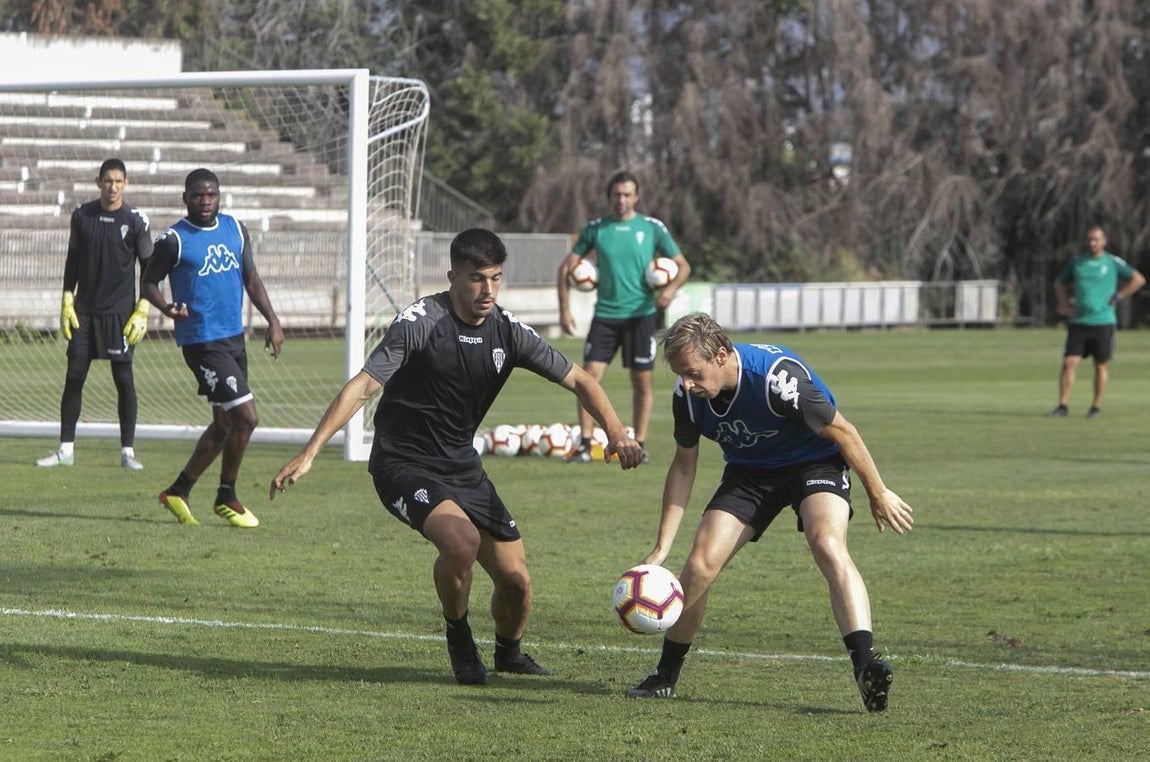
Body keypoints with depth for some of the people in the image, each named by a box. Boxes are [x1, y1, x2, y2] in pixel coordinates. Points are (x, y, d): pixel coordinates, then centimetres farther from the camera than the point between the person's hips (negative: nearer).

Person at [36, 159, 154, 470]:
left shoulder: (135, 220, -4)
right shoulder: (82, 215, 4)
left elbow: (149, 269, 0)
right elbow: (73, 260, 12)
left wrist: (142, 311, -8)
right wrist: (67, 302, 5)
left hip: (120, 312, -3)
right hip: (84, 310, 3)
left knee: (124, 379, -2)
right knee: (74, 376, 1)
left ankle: (128, 450, 5)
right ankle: (65, 449, 6)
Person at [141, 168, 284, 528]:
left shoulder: (236, 229, 9)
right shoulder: (174, 240, -9)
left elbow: (250, 278, 17)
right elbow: (149, 282, -2)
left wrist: (272, 320, 9)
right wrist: (167, 308, -21)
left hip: (234, 337, 8)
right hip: (201, 342, -8)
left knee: (225, 423, 14)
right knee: (245, 417, -13)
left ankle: (178, 491, 28)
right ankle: (227, 498, 4)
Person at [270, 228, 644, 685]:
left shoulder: (507, 330, -4)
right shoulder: (420, 322, -19)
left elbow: (577, 379, 2)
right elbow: (363, 386, -23)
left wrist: (615, 430, -15)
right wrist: (309, 454, -31)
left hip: (462, 466, 6)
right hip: (403, 464, -5)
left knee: (515, 579, 0)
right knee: (462, 540, -32)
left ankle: (509, 654, 33)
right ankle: (458, 636, -3)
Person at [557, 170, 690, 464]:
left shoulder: (653, 228, 0)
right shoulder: (596, 229, 3)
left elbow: (683, 266, 4)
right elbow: (566, 266, 7)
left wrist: (671, 288, -18)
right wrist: (564, 310, -1)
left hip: (641, 315, -1)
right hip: (605, 315, 1)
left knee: (642, 380, 2)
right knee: (589, 376, -7)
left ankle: (639, 445, 12)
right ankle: (585, 445, -2)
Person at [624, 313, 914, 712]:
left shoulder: (778, 377, -34)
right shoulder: (687, 395, -17)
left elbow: (843, 432, -20)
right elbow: (683, 466, 0)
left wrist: (879, 494, -10)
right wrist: (662, 548, -3)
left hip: (816, 462, -5)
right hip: (749, 472, 5)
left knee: (828, 545, -32)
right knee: (700, 563, -10)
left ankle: (866, 666, -41)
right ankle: (665, 676, 10)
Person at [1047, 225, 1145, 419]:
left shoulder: (1113, 262, -1)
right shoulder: (1076, 261, 8)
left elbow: (1138, 279, -1)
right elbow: (1060, 283, 22)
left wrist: (1117, 298, -6)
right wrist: (1064, 305, 7)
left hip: (1103, 321, -2)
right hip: (1079, 322, 2)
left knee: (1101, 366, 5)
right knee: (1069, 362, -7)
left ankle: (1096, 407, 15)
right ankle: (1063, 406, -4)